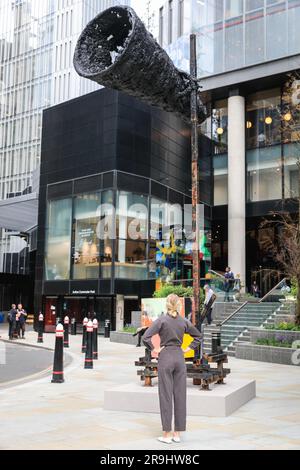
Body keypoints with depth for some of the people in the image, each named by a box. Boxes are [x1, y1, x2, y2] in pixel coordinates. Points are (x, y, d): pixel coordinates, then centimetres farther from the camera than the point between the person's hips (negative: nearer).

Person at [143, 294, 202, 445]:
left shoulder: (162, 320, -10)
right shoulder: (184, 321, 3)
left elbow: (146, 338, -17)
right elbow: (198, 336, 14)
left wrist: (154, 349, -4)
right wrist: (188, 348, 13)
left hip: (165, 357, -4)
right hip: (180, 358, 4)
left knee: (166, 395, 2)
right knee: (180, 395, 8)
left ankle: (167, 434, 6)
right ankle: (177, 433, 14)